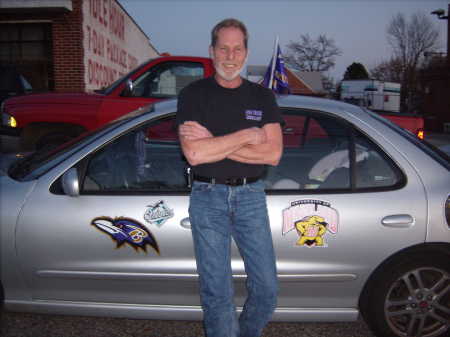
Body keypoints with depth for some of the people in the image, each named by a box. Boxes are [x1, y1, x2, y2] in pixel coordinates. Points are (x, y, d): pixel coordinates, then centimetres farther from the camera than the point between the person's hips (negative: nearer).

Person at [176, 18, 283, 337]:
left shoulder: (263, 96, 7)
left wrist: (213, 143, -13)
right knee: (217, 293, 3)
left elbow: (272, 154, -6)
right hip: (208, 197, -2)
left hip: (251, 195, 3)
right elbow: (194, 154, -14)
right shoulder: (194, 94, 0)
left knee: (267, 289, 7)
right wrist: (247, 135, -11)